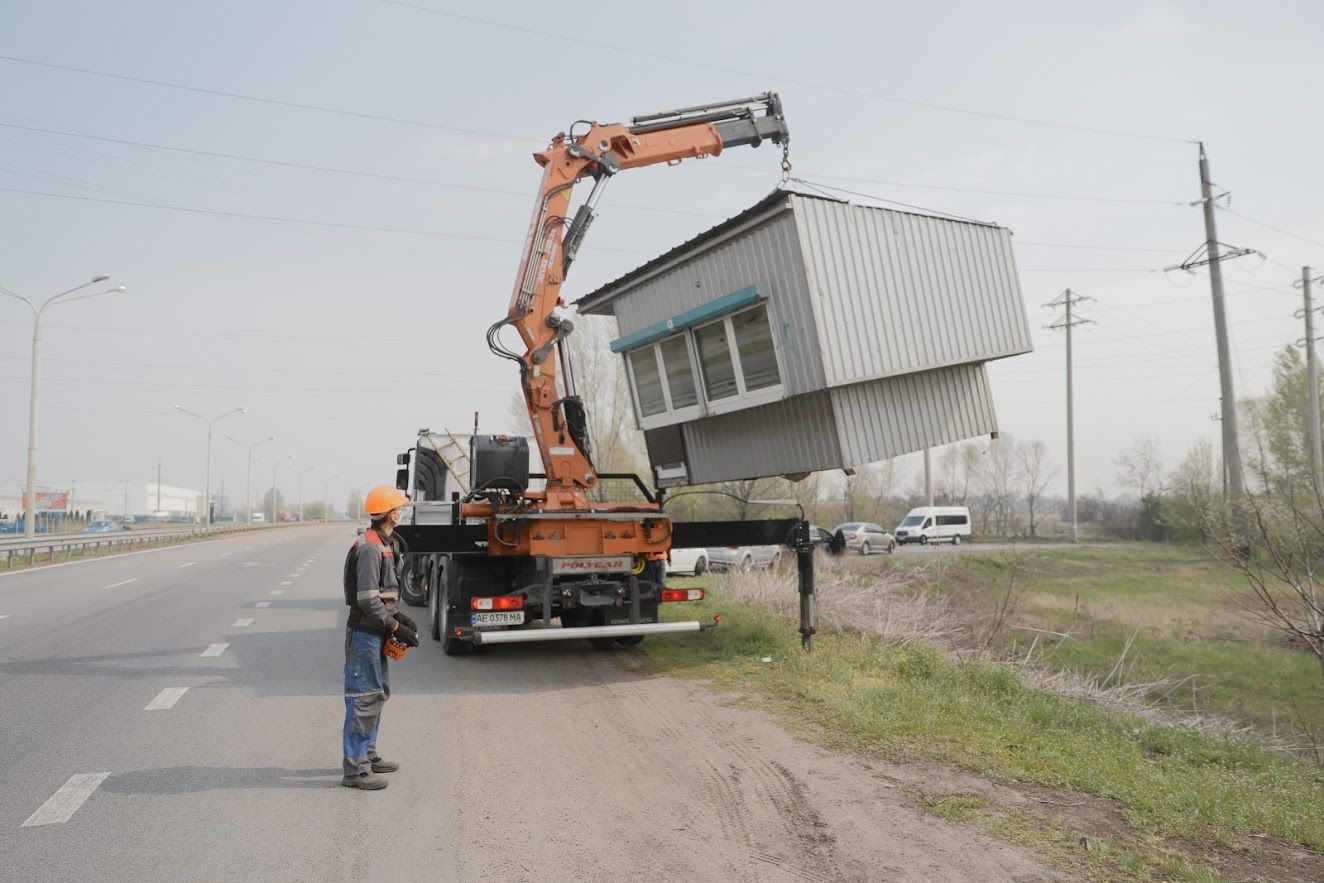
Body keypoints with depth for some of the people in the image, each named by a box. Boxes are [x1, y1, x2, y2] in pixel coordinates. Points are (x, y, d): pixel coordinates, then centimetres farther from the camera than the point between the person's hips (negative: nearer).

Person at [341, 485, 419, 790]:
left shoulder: (388, 543, 13)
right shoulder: (369, 548, -20)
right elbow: (367, 600, -23)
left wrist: (399, 616, 11)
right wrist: (395, 627, -18)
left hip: (378, 632, 11)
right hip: (365, 633, -10)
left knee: (378, 693, 19)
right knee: (364, 698, -5)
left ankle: (368, 754, 32)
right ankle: (355, 769, 1)